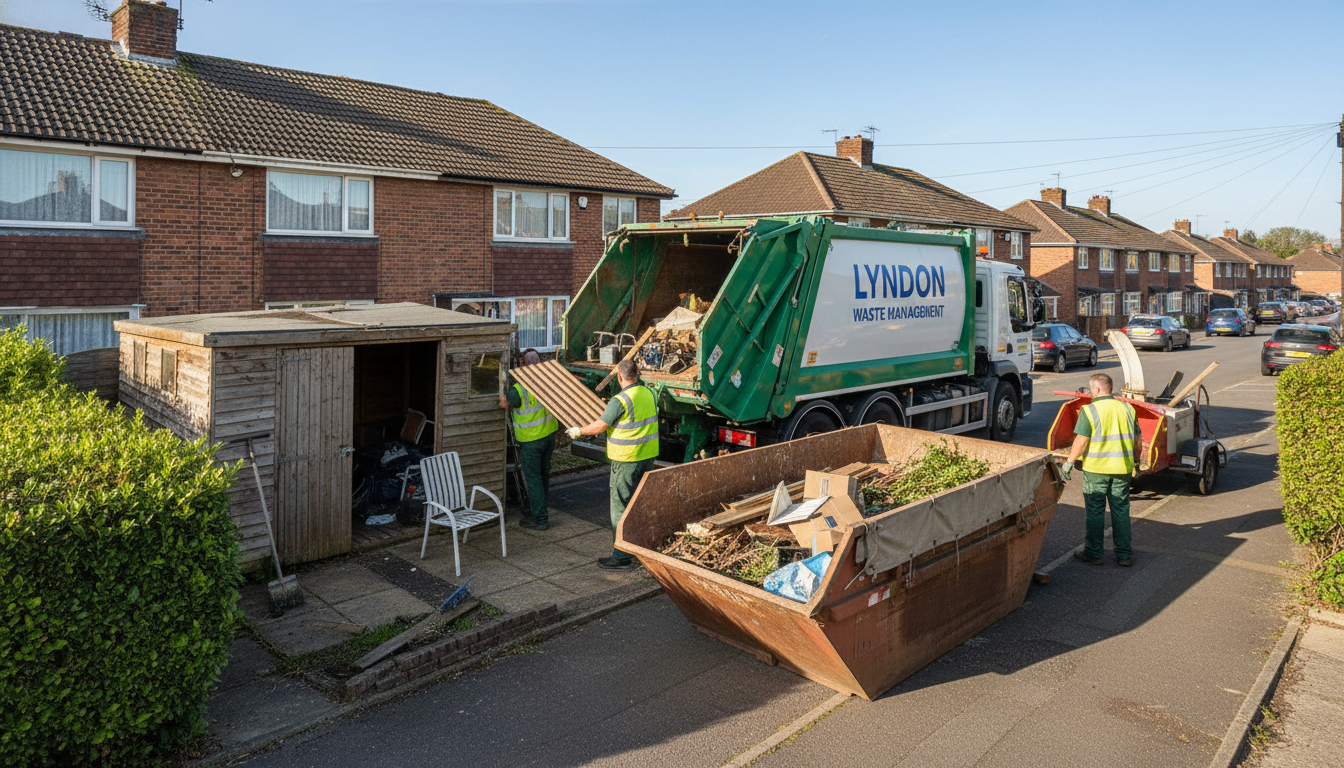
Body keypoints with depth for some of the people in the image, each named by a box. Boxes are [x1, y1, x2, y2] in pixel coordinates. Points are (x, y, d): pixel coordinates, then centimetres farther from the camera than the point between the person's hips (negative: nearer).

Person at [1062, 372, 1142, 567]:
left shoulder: (1089, 410, -11)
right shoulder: (1128, 409, 6)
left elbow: (1081, 442, -14)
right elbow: (1138, 443, 11)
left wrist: (1069, 463, -5)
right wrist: (1135, 462, 25)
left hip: (1096, 469, -4)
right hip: (1122, 469, 4)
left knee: (1095, 511, 5)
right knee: (1121, 511, 12)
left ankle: (1094, 553, 12)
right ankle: (1125, 554, 16)